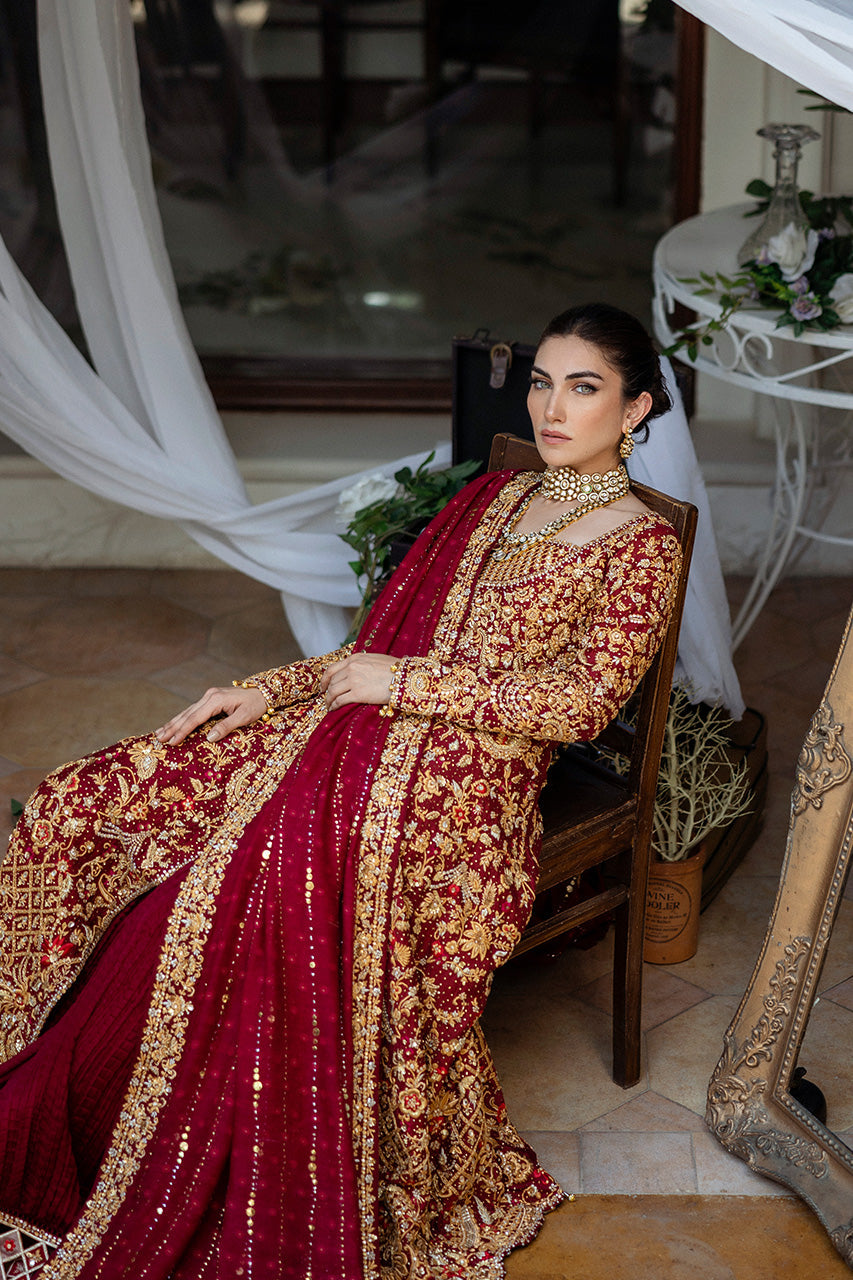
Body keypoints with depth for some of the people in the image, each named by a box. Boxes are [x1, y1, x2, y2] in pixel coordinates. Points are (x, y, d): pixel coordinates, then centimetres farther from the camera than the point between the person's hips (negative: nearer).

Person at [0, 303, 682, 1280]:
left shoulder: (642, 546, 1)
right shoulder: (492, 499, 22)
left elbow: (581, 699, -11)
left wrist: (404, 683, -11)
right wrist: (266, 690, 9)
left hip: (466, 778, -7)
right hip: (361, 727, 7)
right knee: (85, 806, -8)